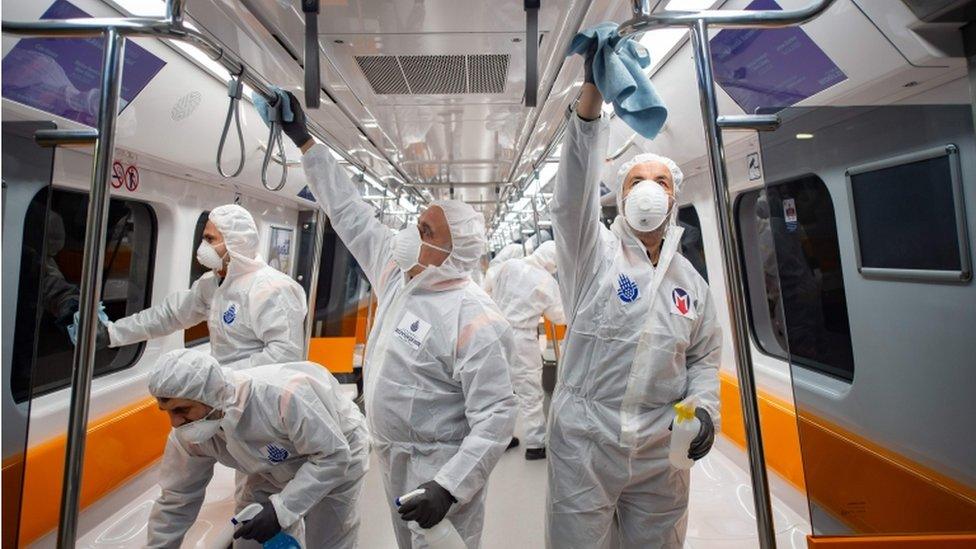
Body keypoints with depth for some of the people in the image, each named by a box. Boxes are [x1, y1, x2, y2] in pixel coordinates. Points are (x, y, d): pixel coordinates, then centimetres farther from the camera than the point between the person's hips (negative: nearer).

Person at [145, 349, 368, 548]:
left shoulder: (283, 395, -43)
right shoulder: (189, 433, -20)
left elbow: (333, 455, -33)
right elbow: (176, 501, -4)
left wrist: (281, 510, -34)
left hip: (338, 449, -5)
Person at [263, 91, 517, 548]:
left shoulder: (474, 320, -26)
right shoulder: (396, 271, -3)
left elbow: (496, 417, -24)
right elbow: (349, 212, 5)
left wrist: (448, 487, -29)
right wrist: (303, 139, 9)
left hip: (440, 470, -8)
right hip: (393, 458, 8)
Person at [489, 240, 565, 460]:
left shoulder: (508, 265, -1)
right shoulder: (547, 282, -11)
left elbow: (495, 296, 7)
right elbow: (559, 317, 0)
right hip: (521, 338, -6)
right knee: (530, 393, 7)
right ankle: (535, 445, 18)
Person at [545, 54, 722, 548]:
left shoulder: (692, 282, 10)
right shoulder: (594, 251, -5)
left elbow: (705, 356, 17)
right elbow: (573, 191, -22)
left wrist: (704, 408, -2)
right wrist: (593, 89, -30)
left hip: (660, 451, 4)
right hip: (584, 442, -3)